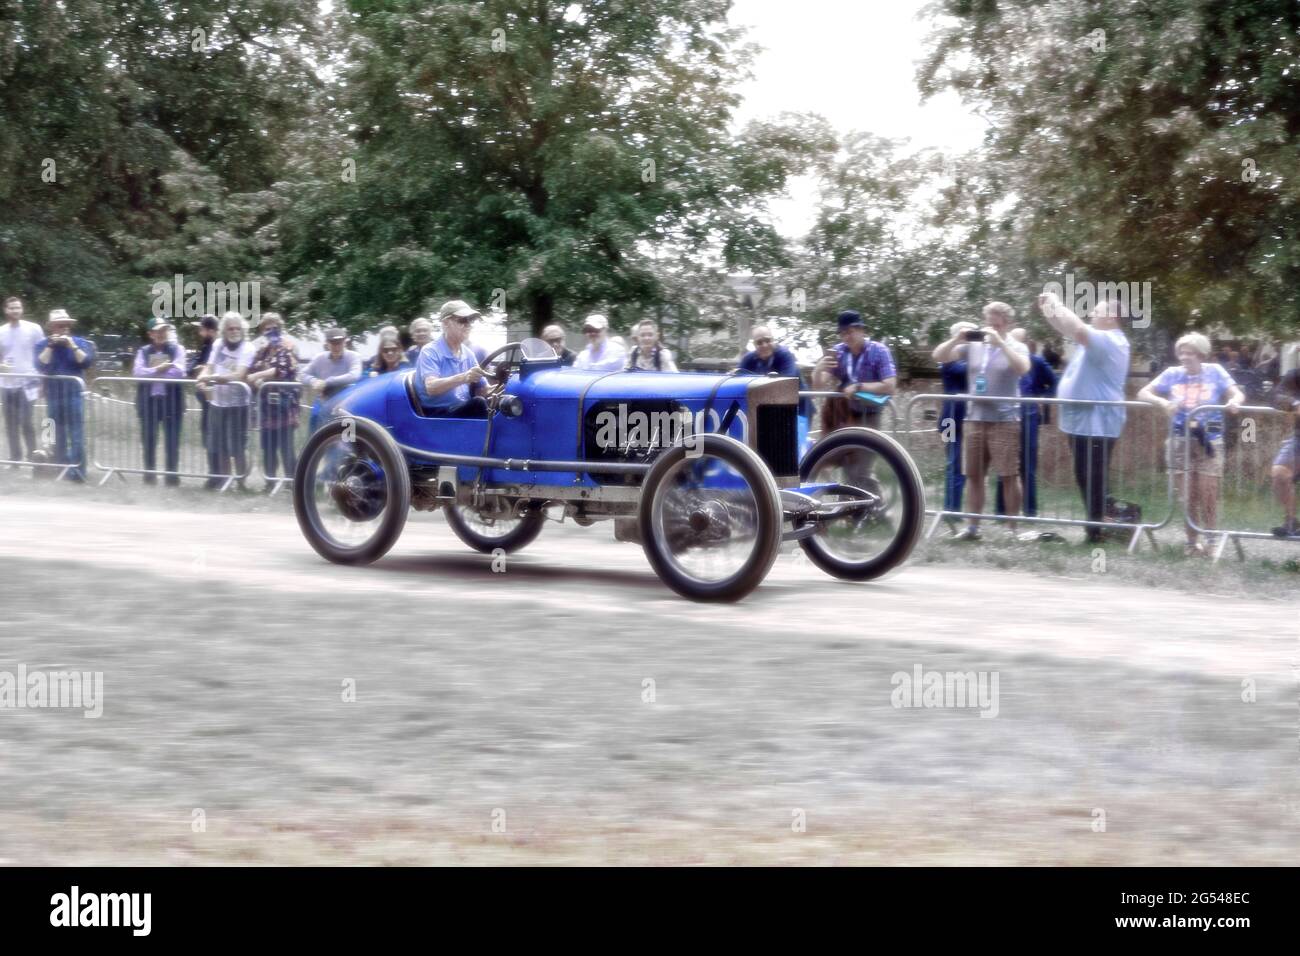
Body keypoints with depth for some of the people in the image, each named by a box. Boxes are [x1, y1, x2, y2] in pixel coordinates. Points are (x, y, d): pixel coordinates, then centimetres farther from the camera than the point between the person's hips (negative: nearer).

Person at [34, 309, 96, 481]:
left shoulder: (80, 343, 6)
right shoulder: (42, 345, 6)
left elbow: (87, 362, -8)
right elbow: (41, 366, -9)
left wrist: (72, 346, -14)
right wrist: (50, 346, -14)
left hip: (74, 394, -2)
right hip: (53, 395, 2)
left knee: (76, 434, -11)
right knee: (58, 435, 7)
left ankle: (77, 470, -16)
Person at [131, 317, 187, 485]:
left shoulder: (177, 349, 3)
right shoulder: (143, 351, 8)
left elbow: (178, 372, -12)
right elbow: (137, 373, -7)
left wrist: (151, 373, -9)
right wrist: (158, 369, -16)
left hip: (171, 399, -2)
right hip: (148, 399, 2)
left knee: (172, 439, 0)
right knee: (148, 439, 7)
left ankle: (172, 474, 8)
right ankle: (149, 473, 17)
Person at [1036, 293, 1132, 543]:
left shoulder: (1110, 341, -16)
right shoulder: (1095, 339, 15)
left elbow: (1078, 330, -31)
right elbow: (1067, 329, 22)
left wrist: (1057, 304, -20)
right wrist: (1048, 309, 5)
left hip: (1096, 423, -10)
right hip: (1083, 420, 11)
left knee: (1094, 478, -8)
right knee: (1086, 477, 15)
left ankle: (1099, 531, -5)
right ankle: (1096, 527, 21)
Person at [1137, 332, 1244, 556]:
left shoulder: (1215, 372, 0)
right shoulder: (1172, 374, 2)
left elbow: (1238, 394, -2)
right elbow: (1143, 393, -1)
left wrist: (1234, 401, -27)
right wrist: (1163, 402, -21)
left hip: (1209, 440, -1)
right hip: (1180, 440, 1)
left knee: (1208, 495, -3)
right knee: (1188, 496, 5)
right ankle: (1192, 541, 17)